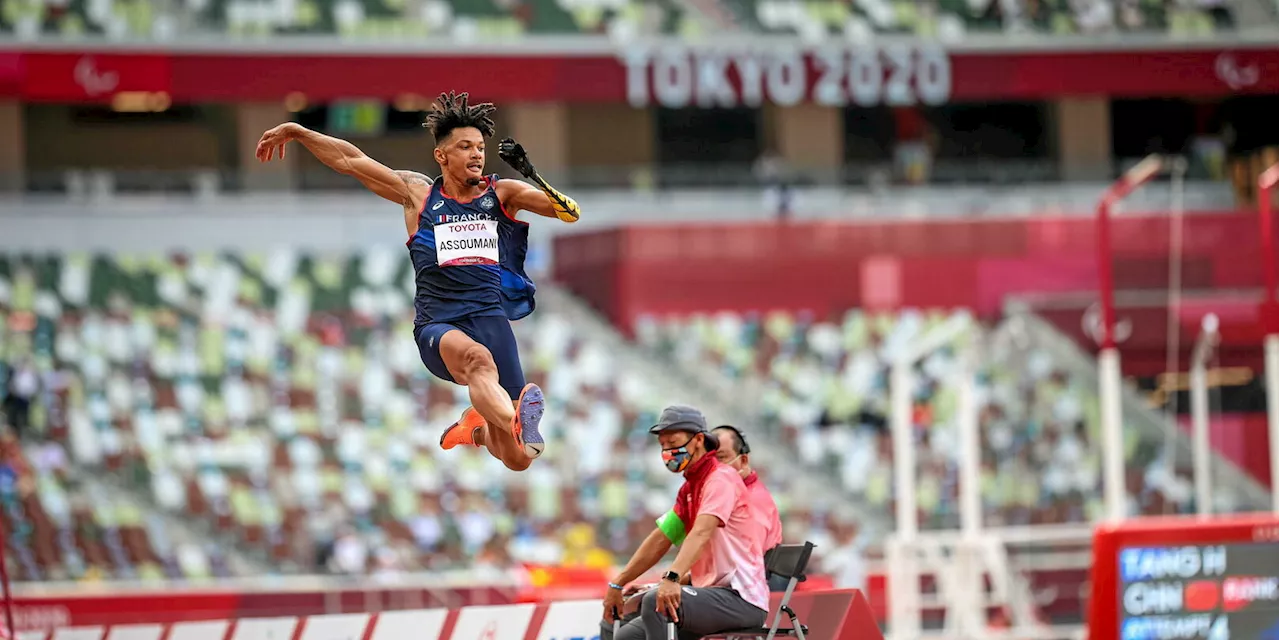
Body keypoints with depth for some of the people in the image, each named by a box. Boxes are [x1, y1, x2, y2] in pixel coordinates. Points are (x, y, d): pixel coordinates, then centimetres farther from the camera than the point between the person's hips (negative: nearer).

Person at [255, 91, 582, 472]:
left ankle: (475, 427, 30)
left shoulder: (502, 194, 12)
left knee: (516, 460, -6)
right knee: (477, 357, -40)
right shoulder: (419, 195, 13)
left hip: (491, 318, 1)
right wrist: (296, 132, 23)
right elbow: (351, 161, 20)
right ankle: (518, 425, -69)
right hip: (437, 325, -1)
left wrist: (533, 177, -15)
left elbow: (570, 213, 1)